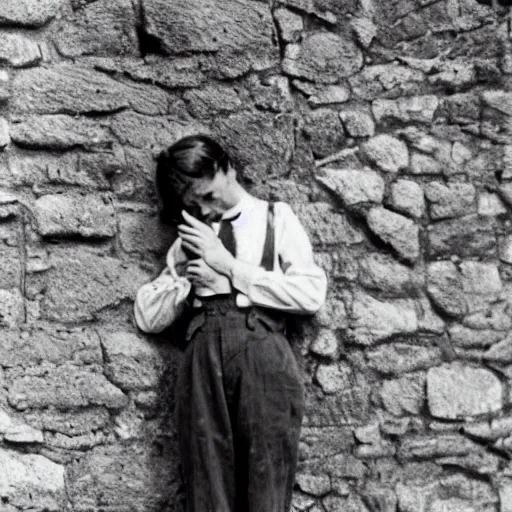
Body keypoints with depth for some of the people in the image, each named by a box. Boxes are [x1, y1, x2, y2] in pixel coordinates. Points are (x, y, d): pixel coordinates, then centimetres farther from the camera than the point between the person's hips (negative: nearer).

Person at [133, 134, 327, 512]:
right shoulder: (192, 237, 25)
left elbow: (311, 294, 0)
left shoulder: (276, 218, 16)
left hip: (261, 350, -3)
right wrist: (188, 272, 4)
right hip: (203, 355, 3)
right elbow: (148, 318, 19)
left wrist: (229, 267, 0)